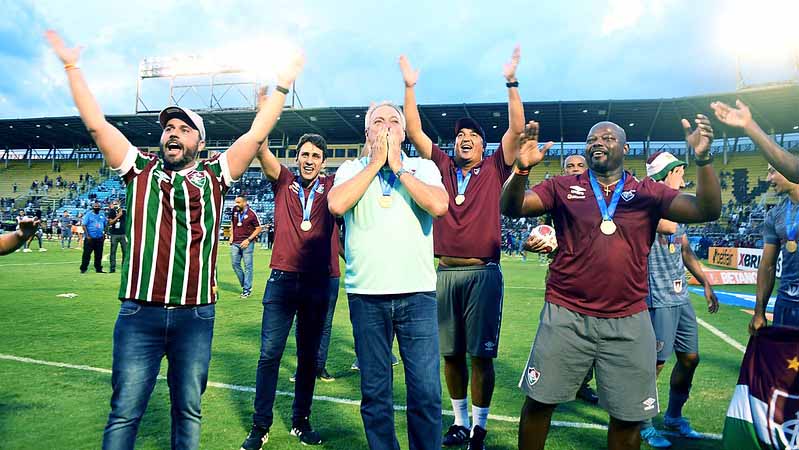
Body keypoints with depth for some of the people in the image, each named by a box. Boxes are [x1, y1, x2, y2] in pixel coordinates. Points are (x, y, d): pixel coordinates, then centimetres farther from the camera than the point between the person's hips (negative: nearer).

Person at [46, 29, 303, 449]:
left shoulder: (213, 176, 6)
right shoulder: (140, 169, 8)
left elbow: (256, 135, 3)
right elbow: (97, 124, 5)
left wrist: (281, 87, 2)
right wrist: (72, 67, 5)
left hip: (196, 315, 0)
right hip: (139, 313, 0)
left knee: (188, 411, 14)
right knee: (124, 413, 5)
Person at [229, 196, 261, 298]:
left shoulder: (251, 214, -12)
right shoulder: (235, 210, 4)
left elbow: (258, 228, -7)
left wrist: (248, 240, -14)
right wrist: (231, 235, 11)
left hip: (247, 243, -6)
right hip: (235, 242, 6)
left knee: (247, 266, -2)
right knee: (235, 263, 8)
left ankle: (247, 289, 6)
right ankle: (245, 285, 23)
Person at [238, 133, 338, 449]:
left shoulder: (331, 187, 7)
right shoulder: (284, 181, 6)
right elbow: (261, 150, -6)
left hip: (319, 283, 1)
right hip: (282, 280, 0)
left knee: (309, 356, 12)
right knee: (269, 354, 0)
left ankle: (301, 421, 27)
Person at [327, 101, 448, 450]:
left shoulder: (424, 167, 10)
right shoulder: (351, 169, 11)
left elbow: (439, 206, -10)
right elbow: (336, 205, -10)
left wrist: (398, 167, -3)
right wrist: (375, 162, -4)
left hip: (417, 292, 0)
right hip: (366, 294, 1)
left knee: (426, 391, 0)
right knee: (375, 392, 10)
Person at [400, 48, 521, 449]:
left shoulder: (494, 170, 6)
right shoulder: (441, 167, 10)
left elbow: (516, 129, -3)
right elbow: (414, 131, 9)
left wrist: (511, 82, -8)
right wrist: (410, 87, 4)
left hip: (483, 273, -2)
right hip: (445, 272, 3)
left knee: (480, 354, 2)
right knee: (450, 353, 11)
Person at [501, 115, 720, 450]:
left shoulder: (649, 192, 5)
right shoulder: (562, 187, 3)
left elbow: (707, 211, -4)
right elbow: (512, 208, -6)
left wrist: (703, 159, -20)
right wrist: (522, 169, -25)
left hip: (629, 321, 1)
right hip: (566, 315, -1)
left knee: (628, 417, 14)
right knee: (539, 401, 9)